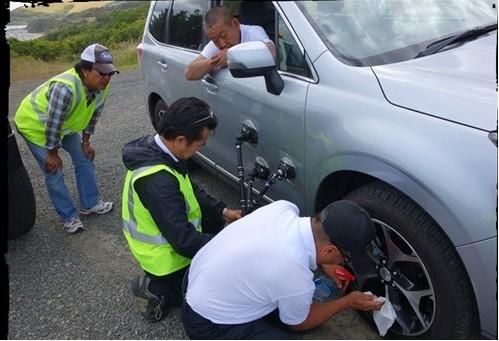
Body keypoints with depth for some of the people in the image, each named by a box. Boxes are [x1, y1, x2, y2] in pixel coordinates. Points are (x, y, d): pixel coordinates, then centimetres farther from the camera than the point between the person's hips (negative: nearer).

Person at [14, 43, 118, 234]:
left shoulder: (101, 86, -19)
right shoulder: (66, 88, -42)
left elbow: (92, 115, -3)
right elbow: (52, 124, -32)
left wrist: (86, 143, 3)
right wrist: (53, 154, -20)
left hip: (66, 125, 7)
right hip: (35, 125, -7)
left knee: (85, 159, 10)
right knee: (54, 173, -5)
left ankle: (90, 204, 27)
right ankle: (69, 217, 12)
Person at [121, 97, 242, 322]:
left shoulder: (153, 148, -7)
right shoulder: (157, 181, -36)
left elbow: (190, 191, 7)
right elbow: (185, 242, -33)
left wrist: (223, 211, 0)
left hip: (172, 234, 8)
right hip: (170, 260, -8)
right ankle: (158, 290, 2)